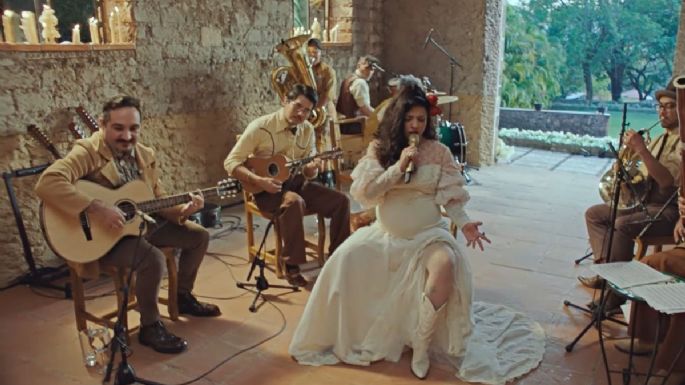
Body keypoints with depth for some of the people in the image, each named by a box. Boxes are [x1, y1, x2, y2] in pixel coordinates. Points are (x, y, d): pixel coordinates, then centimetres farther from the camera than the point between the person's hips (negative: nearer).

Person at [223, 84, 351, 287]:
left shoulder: (307, 130, 1)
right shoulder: (261, 127, -16)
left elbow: (308, 173, 7)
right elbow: (231, 162, -15)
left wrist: (312, 169, -19)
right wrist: (259, 181, -29)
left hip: (297, 184, 6)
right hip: (267, 189, -6)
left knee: (341, 200, -11)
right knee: (294, 202, -38)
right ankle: (292, 266, -24)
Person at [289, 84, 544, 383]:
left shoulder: (438, 152, 0)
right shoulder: (378, 149, 1)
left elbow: (451, 196, -2)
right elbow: (362, 193, -9)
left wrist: (464, 223, -21)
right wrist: (398, 167, -17)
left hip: (428, 234, -1)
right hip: (385, 234, 2)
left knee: (445, 266, -33)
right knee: (344, 260, -20)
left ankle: (422, 344, -11)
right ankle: (346, 334, 6)